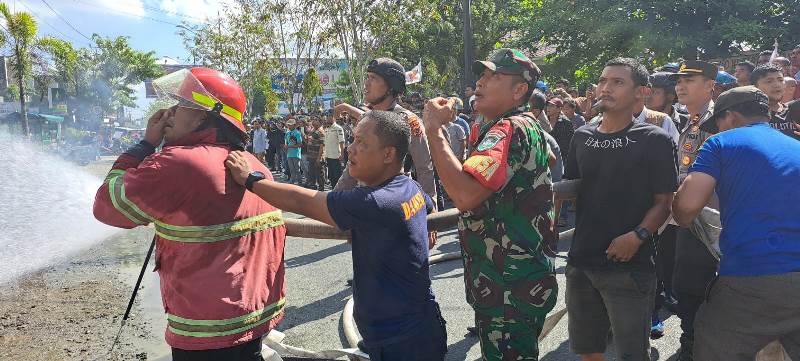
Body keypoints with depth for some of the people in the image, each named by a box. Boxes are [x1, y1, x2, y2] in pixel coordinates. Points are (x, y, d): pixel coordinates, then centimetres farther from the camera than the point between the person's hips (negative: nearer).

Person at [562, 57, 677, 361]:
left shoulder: (654, 140, -5)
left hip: (630, 266, -5)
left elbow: (664, 202, -6)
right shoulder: (583, 137, 8)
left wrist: (638, 236, -21)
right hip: (581, 261, 5)